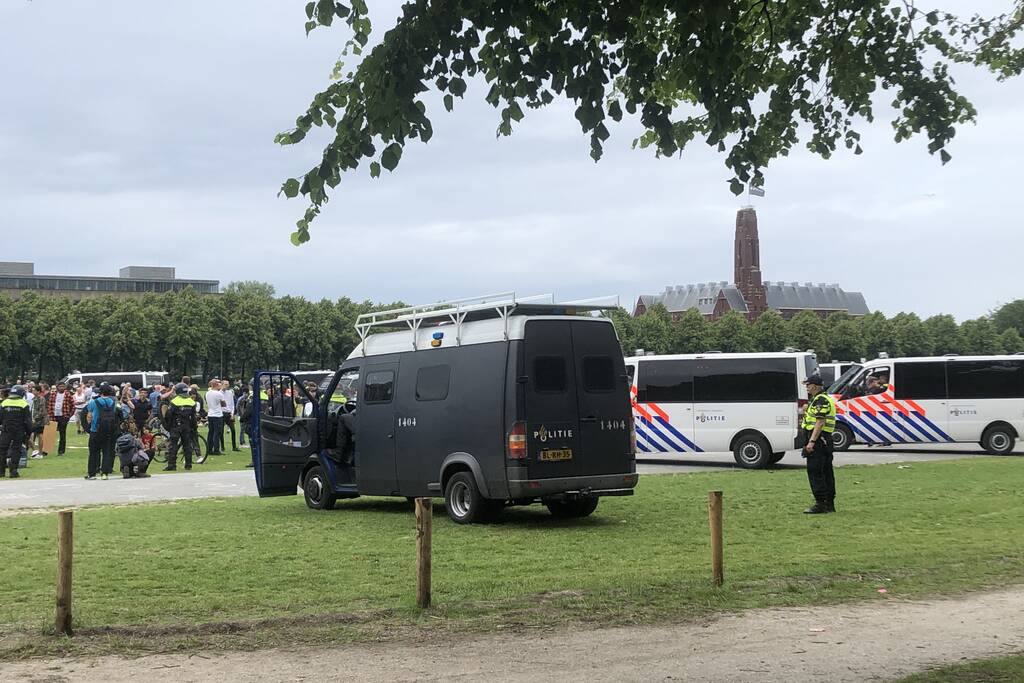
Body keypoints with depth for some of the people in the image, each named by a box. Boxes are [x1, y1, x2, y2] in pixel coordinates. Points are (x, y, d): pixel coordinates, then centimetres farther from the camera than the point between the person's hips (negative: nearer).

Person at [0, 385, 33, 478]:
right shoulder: (24, 405, -5)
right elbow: (28, 421, -4)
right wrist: (29, 433, 4)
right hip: (19, 432, -1)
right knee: (16, 450, 4)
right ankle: (13, 471, 0)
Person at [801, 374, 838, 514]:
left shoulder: (820, 400, -14)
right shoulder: (825, 399, 20)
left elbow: (820, 423, -22)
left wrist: (811, 441, -24)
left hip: (818, 439, -11)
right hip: (826, 440, 11)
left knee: (814, 471, -10)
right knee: (826, 471, 11)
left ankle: (820, 504, -11)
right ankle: (829, 503, 15)